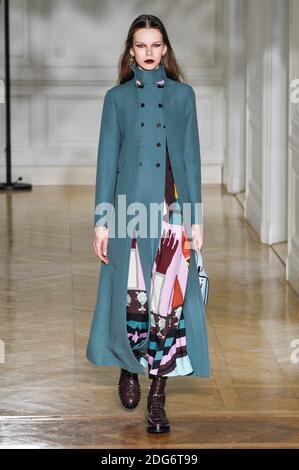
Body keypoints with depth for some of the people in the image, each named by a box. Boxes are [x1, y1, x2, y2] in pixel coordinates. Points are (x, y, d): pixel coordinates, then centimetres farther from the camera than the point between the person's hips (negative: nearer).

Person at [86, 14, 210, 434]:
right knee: (132, 299, -3)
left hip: (173, 209, 0)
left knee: (168, 302, -5)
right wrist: (101, 222, -1)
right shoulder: (117, 98, 7)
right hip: (131, 206, 0)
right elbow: (107, 160, 5)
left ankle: (158, 396, 4)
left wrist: (196, 217, 2)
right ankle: (129, 367, 27)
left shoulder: (182, 95, 9)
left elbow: (191, 157, 8)